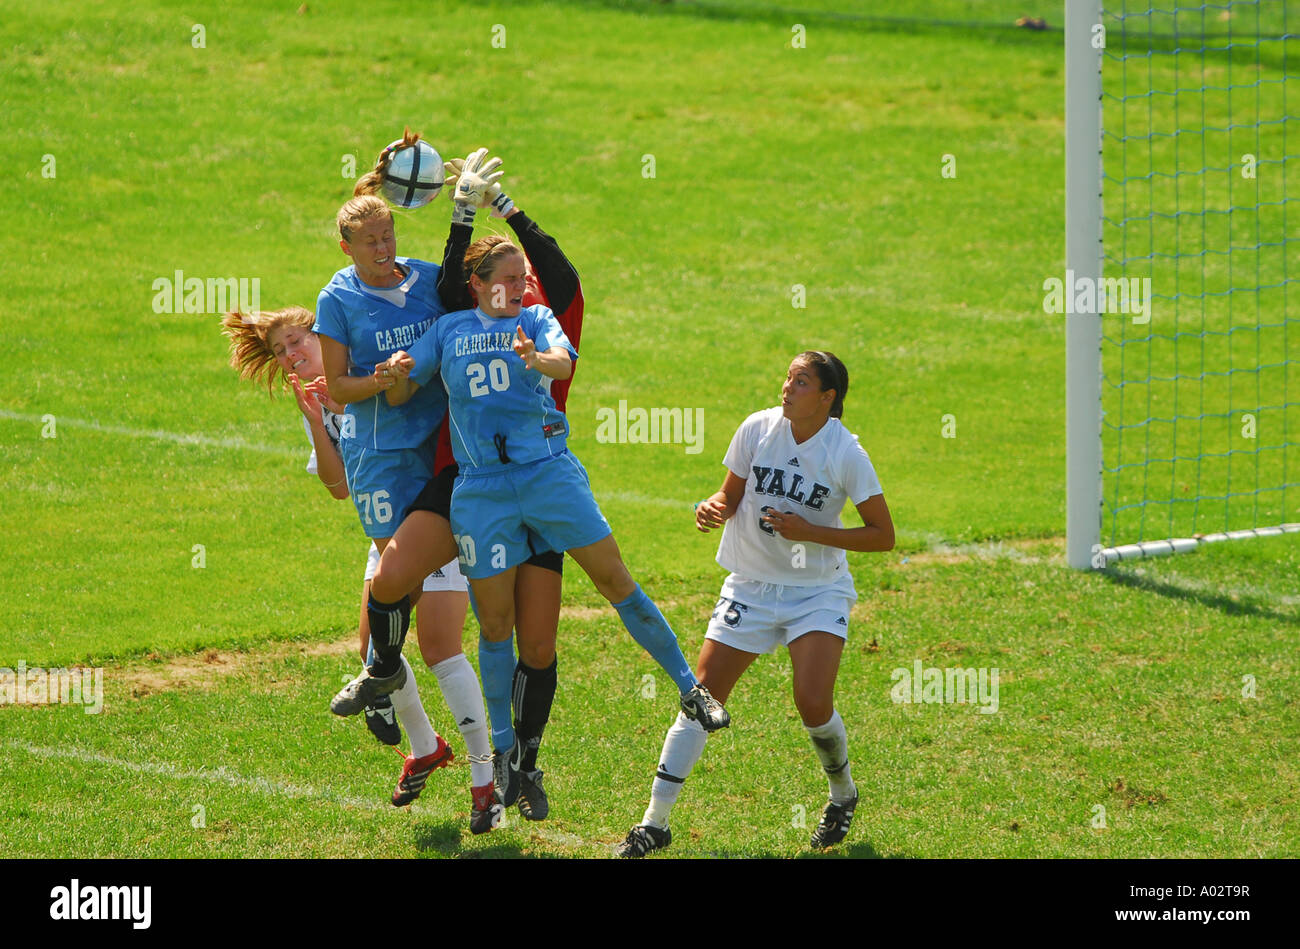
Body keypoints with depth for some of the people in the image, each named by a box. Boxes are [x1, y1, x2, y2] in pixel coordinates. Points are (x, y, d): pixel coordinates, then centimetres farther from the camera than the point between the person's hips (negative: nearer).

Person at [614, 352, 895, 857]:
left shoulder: (846, 454, -13)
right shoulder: (757, 429, -6)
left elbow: (883, 535, -8)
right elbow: (731, 496, 9)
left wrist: (809, 532, -18)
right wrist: (713, 509, -16)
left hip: (818, 592, -3)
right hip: (751, 586, 3)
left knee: (813, 702, -19)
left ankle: (842, 795, 14)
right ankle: (655, 823, 1)